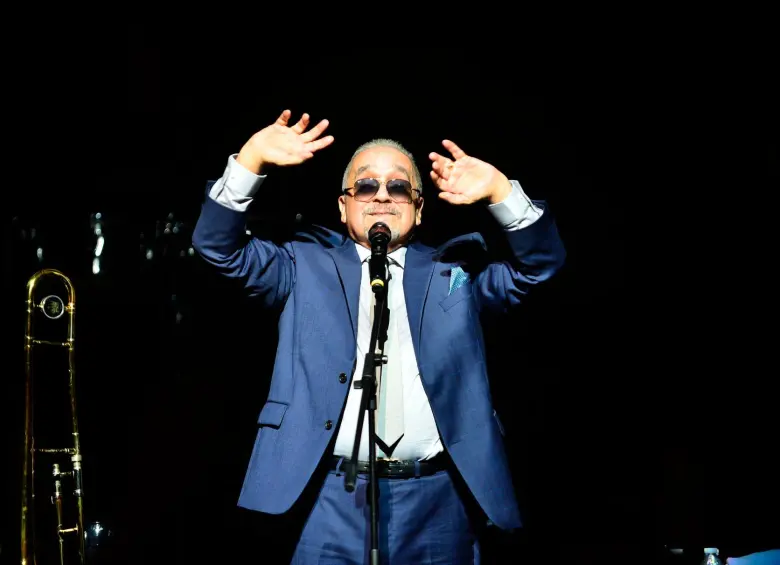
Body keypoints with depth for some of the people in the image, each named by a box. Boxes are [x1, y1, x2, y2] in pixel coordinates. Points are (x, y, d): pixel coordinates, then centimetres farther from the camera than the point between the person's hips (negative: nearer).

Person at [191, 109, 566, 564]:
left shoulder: (455, 272, 15)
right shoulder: (308, 267, 13)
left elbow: (541, 261, 6)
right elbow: (219, 246, 4)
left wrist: (500, 192, -11)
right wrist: (253, 159, -10)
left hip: (435, 499, 1)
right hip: (334, 497, -1)